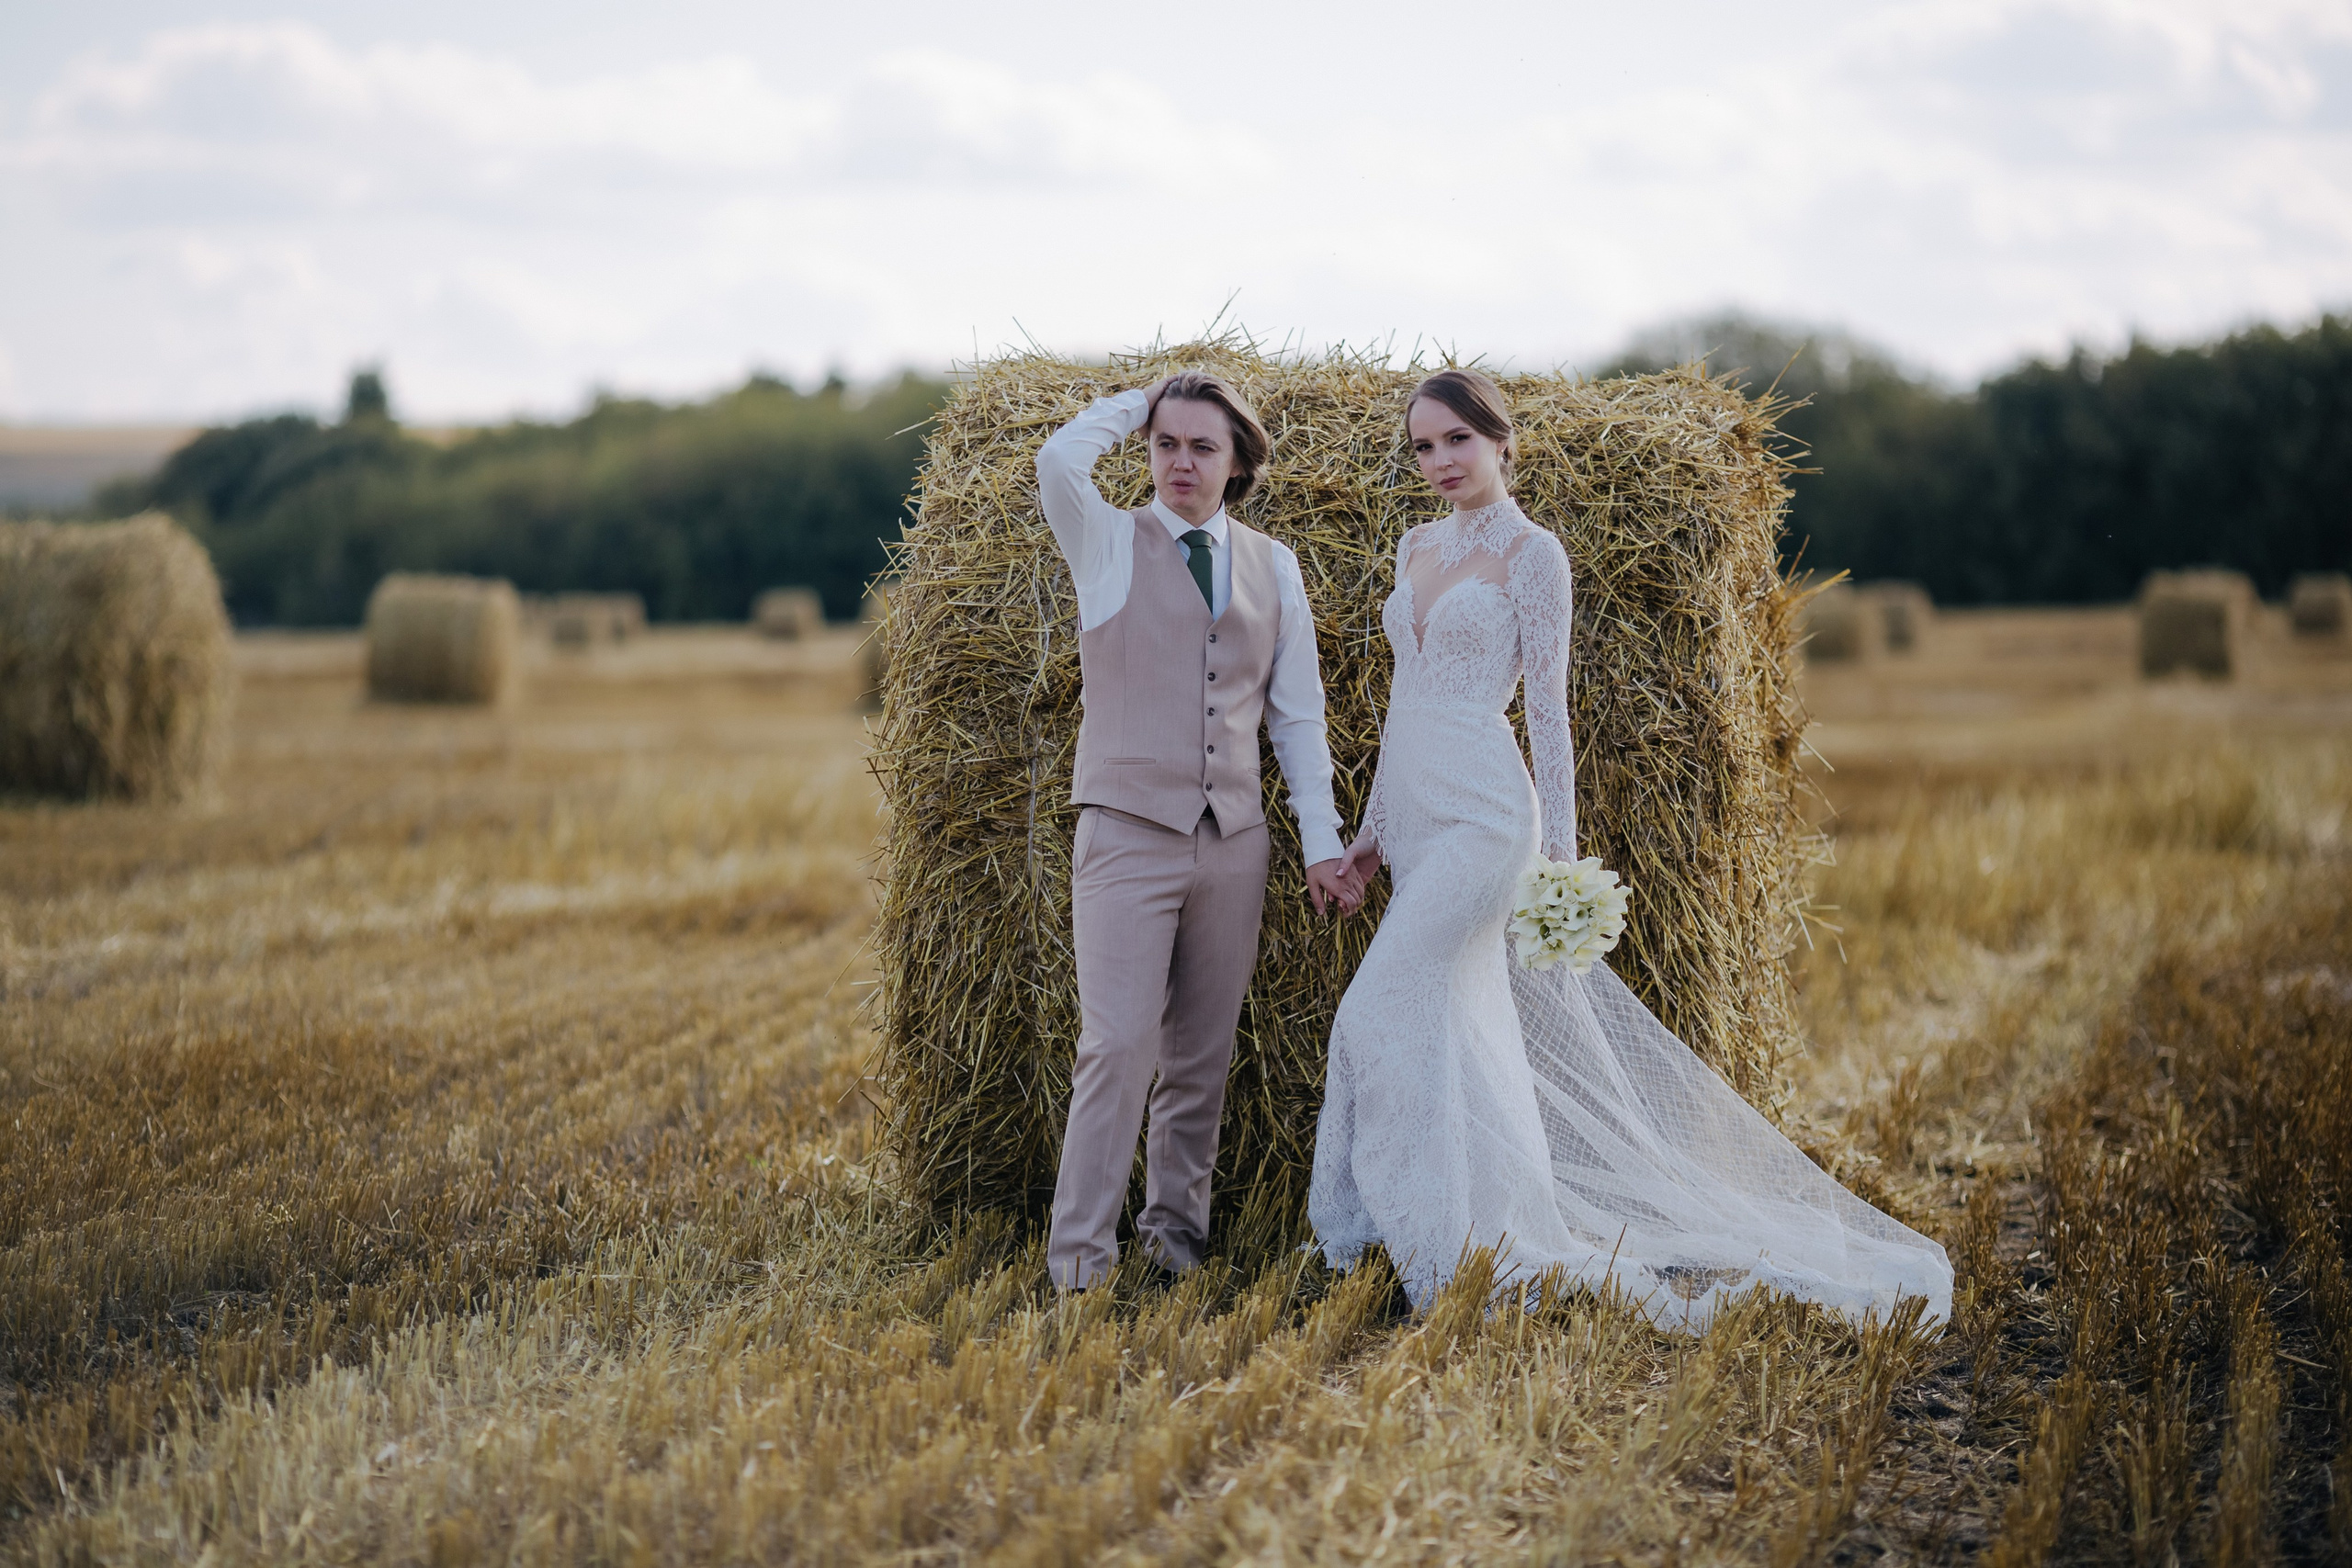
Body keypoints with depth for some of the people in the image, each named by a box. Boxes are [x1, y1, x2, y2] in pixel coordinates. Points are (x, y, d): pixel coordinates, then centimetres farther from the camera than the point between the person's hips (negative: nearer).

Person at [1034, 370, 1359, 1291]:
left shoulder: (1272, 567, 12)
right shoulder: (1109, 544, 2)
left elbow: (1297, 713, 14)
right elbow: (1061, 460, -20)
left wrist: (1322, 843, 9)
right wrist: (1139, 404, -2)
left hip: (1232, 840, 4)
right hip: (1128, 833, -4)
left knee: (1203, 1052, 8)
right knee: (1119, 1042, -12)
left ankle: (1176, 1216, 24)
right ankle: (1080, 1249, -5)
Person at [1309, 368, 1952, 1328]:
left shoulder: (1532, 554, -5)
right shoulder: (1416, 547, 15)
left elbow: (1548, 708, -8)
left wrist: (1559, 853, -12)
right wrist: (1372, 827, 19)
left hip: (1480, 810, -8)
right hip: (1415, 814, 8)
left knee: (1383, 1013, -15)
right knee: (1461, 1029, 8)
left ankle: (1447, 1248, -6)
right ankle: (1515, 1235, 15)